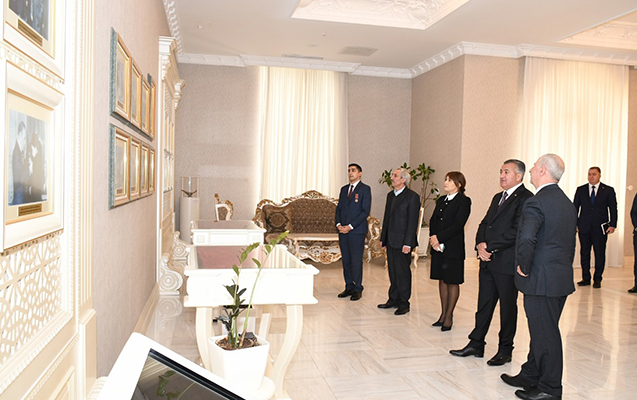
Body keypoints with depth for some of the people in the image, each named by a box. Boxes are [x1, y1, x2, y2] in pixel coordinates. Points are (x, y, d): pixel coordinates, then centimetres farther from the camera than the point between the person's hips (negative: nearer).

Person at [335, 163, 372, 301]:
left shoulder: (365, 189, -3)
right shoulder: (344, 189, 16)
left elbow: (365, 211, -10)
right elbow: (339, 208, 16)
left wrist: (350, 226, -14)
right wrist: (338, 224, -2)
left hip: (357, 231, -6)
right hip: (343, 230, 6)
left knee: (356, 261, -2)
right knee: (346, 261, 9)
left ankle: (358, 290, 8)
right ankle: (349, 287, 19)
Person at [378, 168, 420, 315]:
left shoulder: (412, 197, -10)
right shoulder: (390, 195, 14)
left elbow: (413, 222, -13)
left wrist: (407, 243, -17)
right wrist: (383, 238, 14)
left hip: (402, 241, -7)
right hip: (390, 241, 7)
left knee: (403, 272, 0)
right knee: (392, 271, 14)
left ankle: (404, 303, 12)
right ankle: (393, 299, 25)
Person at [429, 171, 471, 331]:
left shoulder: (463, 201, -7)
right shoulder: (441, 200, 14)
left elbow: (458, 225, -16)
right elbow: (433, 220, 9)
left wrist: (439, 237, -18)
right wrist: (433, 238, -8)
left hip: (453, 248, -7)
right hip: (438, 247, 7)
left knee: (452, 282, 3)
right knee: (442, 280, 12)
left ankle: (449, 316, 12)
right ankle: (443, 314, 22)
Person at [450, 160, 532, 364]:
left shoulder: (525, 198, -10)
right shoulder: (497, 197, 18)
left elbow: (517, 231, -19)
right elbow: (485, 223, 15)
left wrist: (490, 247, -15)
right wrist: (480, 244, -4)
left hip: (507, 263, -7)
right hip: (488, 261, 8)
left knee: (508, 307, 7)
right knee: (484, 304, 13)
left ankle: (505, 350, 20)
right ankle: (476, 344, 23)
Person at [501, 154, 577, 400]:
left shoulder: (536, 202, -18)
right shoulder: (567, 202, 13)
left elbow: (526, 239, -31)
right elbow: (570, 243, 18)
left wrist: (523, 267, -15)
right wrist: (564, 266, 20)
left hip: (541, 279, -9)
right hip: (562, 278, 10)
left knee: (545, 334, 2)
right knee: (542, 331, 18)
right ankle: (530, 376, 32)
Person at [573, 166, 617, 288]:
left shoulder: (608, 190, 4)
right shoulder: (581, 190, 9)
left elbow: (613, 209, 3)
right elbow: (575, 207, 9)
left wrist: (612, 225, -6)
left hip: (600, 228, -2)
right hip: (584, 228, 2)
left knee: (600, 254, 3)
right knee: (584, 253, 6)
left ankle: (597, 279, 14)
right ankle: (586, 278, 16)